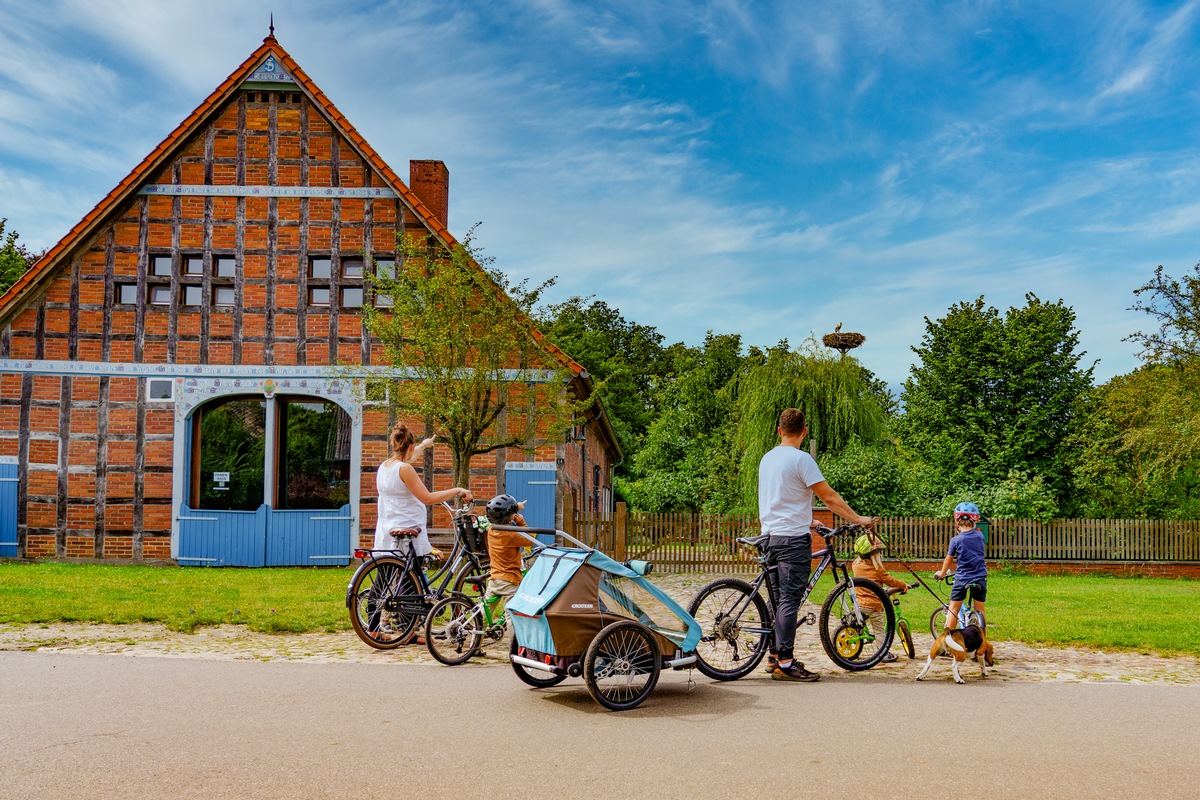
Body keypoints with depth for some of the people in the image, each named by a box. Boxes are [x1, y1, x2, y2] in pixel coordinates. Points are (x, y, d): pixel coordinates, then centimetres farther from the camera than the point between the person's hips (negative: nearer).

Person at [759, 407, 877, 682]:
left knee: (779, 598, 14)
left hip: (770, 536, 8)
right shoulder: (800, 459, -11)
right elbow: (829, 497, -11)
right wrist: (859, 519, -2)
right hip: (793, 538, -8)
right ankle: (785, 664, -7)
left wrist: (807, 520, 34)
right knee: (790, 599, -7)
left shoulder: (767, 458, 14)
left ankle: (775, 656, 19)